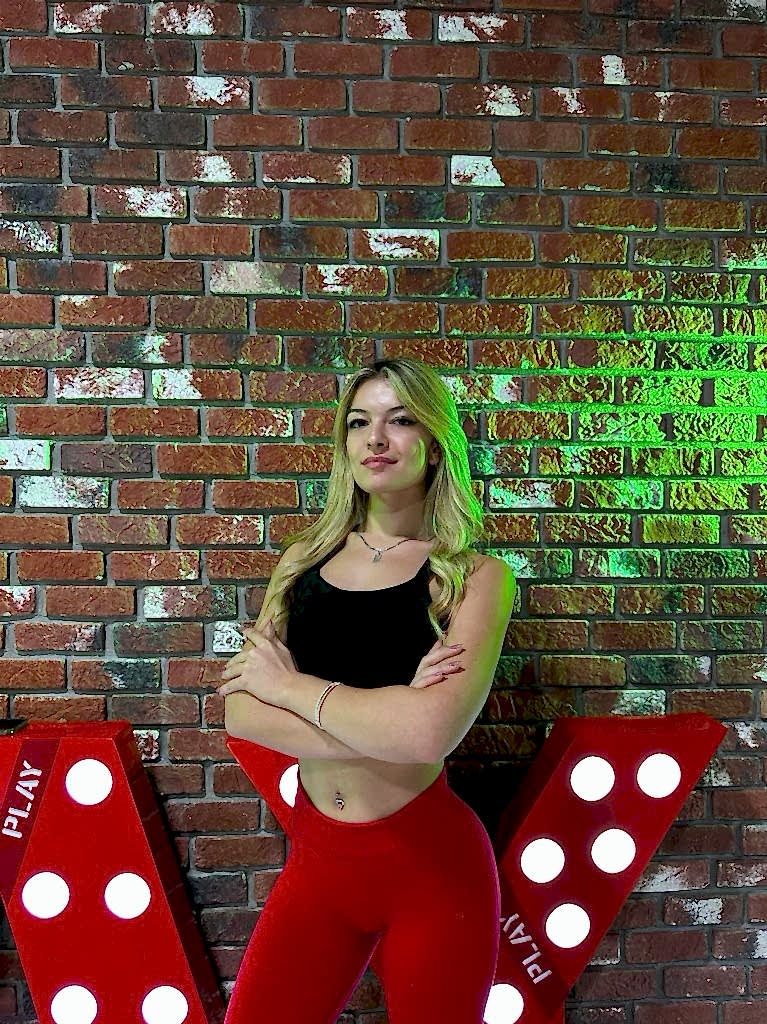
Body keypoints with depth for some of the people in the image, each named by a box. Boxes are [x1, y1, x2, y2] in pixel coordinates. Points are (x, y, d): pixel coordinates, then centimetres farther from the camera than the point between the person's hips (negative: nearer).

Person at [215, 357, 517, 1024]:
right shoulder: (306, 559, 4)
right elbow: (240, 712, -5)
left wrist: (290, 685, -12)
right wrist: (383, 725, -18)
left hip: (431, 864, -3)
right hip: (317, 857, 4)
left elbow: (432, 731, -24)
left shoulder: (476, 576, -8)